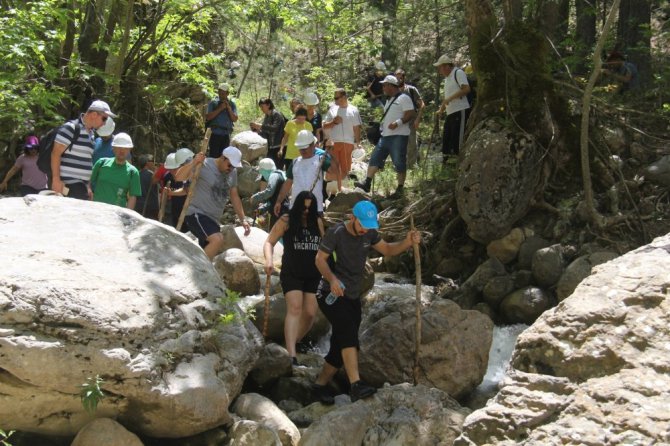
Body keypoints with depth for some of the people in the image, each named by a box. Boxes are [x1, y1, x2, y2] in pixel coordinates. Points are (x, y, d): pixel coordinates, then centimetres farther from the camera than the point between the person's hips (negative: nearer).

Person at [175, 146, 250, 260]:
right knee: (217, 239, -30)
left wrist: (243, 219, 11)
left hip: (213, 219, 8)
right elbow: (178, 177, -22)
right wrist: (193, 163, -37)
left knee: (208, 255, 10)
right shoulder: (204, 165, -14)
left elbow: (234, 196, 17)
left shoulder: (232, 172, 8)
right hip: (196, 214, -8)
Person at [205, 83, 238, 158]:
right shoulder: (213, 103, 4)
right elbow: (208, 117, -8)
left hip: (226, 135, 3)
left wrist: (229, 108, -10)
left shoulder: (232, 104, 10)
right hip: (215, 134, -3)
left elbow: (235, 119, 2)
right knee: (213, 156, -8)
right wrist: (220, 108, -11)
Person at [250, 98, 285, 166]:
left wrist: (260, 126, -22)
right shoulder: (266, 117, 15)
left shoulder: (276, 114, -7)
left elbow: (275, 128, -23)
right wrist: (257, 130, -1)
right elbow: (266, 135, 16)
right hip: (271, 148, 8)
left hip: (278, 147, -8)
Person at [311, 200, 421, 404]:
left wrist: (407, 242, -10)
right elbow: (320, 259, -13)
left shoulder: (369, 234, 3)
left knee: (341, 346, 8)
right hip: (330, 294, -7)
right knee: (348, 332, -27)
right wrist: (331, 279, -31)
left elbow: (387, 250, 9)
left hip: (352, 297, 7)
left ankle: (320, 385, 24)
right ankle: (356, 385, -36)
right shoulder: (335, 233, -15)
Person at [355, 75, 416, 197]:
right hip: (385, 136, 9)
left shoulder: (403, 98, -5)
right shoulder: (389, 100, 23)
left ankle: (400, 189, -1)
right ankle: (367, 183, -2)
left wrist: (398, 122, -24)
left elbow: (411, 114, -14)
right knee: (375, 158, 1)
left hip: (399, 136, -9)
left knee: (399, 162, -6)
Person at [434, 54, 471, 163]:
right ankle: (445, 161, 16)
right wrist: (441, 109, 14)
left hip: (460, 111, -10)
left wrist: (450, 98, -20)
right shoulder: (447, 78, 21)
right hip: (450, 113, 10)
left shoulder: (458, 73, -8)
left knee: (457, 139, -11)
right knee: (446, 139, 10)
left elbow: (466, 89, -20)